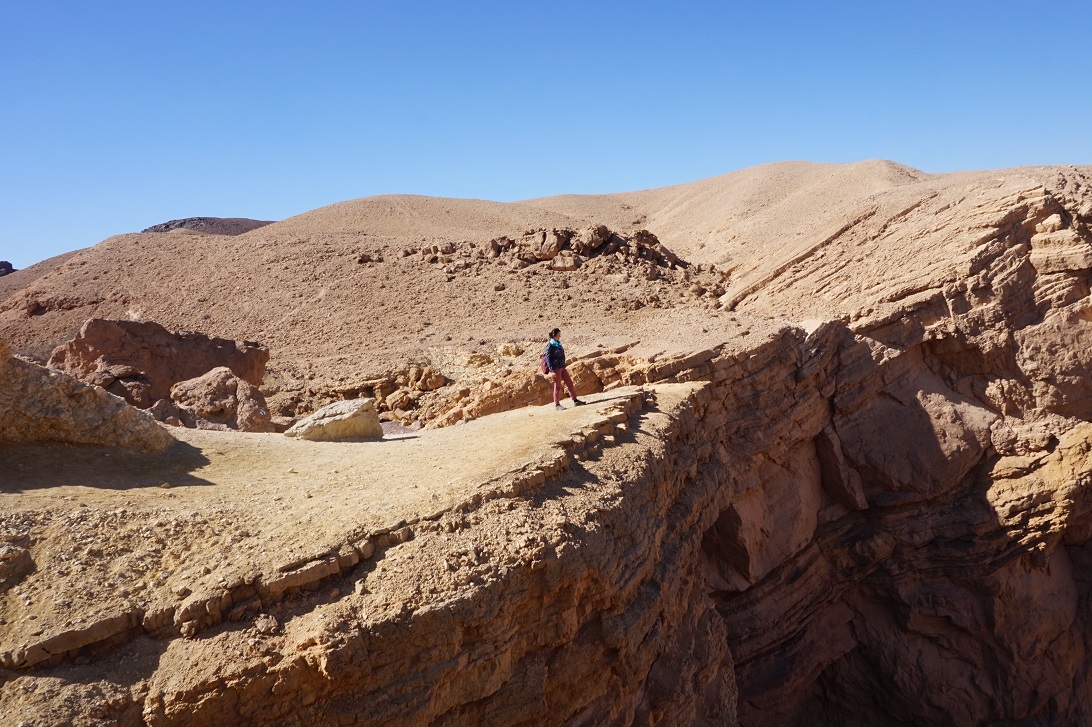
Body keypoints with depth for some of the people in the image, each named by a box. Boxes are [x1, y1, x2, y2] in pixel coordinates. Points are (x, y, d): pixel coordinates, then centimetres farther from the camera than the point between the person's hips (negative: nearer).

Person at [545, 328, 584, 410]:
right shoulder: (550, 345, -11)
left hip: (562, 367, 8)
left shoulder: (558, 343, 13)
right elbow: (548, 358, -13)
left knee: (569, 383, 6)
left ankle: (575, 400, 11)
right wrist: (552, 370, -18)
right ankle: (557, 404, 9)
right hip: (555, 368, -8)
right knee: (557, 386, 0)